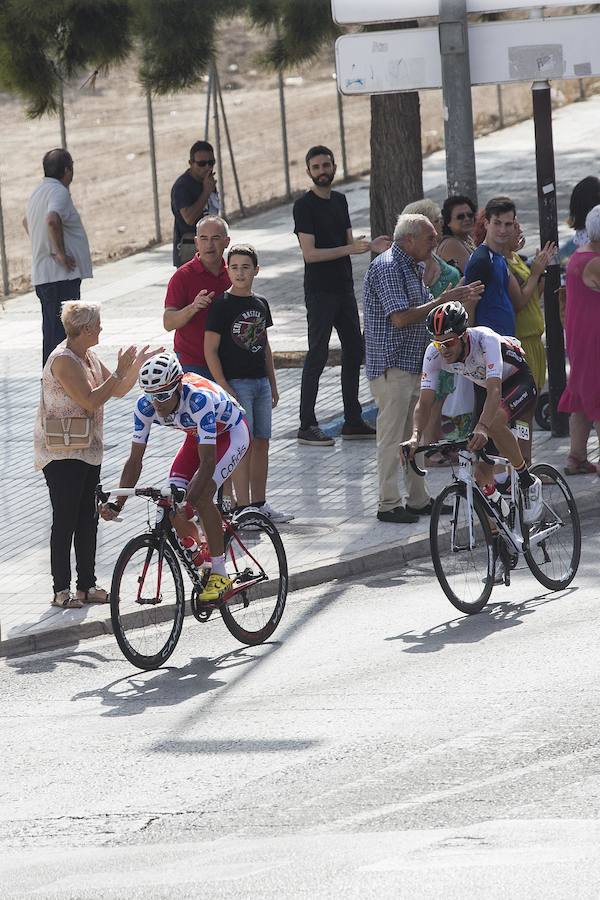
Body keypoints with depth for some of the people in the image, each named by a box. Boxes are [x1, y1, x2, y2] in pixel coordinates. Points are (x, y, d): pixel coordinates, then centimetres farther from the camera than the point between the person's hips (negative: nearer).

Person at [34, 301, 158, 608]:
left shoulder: (89, 357, 11)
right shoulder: (63, 360, -18)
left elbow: (118, 391, 16)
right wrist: (119, 372, -20)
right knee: (65, 521, -6)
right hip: (61, 453, -9)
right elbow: (90, 401, -24)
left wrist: (138, 364, 3)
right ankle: (61, 590, -1)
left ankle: (87, 585, 16)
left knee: (88, 519, 10)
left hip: (87, 452, 9)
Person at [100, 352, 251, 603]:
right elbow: (135, 460, -18)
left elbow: (207, 462, -43)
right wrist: (117, 504, -28)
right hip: (197, 436, 6)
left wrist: (188, 501, -54)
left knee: (200, 495, -28)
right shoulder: (145, 406, -24)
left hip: (231, 432, -6)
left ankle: (220, 575, -17)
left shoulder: (198, 399, -41)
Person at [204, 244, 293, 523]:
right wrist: (224, 387, -16)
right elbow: (210, 349, -10)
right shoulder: (221, 305, -9)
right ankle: (242, 506, -6)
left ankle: (259, 503, 17)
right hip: (236, 382, -6)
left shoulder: (260, 304, 10)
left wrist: (273, 384, 16)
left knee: (262, 443, 9)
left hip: (260, 382, 7)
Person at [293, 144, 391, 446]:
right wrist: (350, 248, -23)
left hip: (343, 288, 8)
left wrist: (370, 246, -3)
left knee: (354, 351, 11)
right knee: (318, 354, -8)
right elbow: (310, 253, -18)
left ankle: (353, 421, 20)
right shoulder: (304, 205, -11)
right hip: (319, 291, -8)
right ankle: (307, 426, -5)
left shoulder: (339, 200, 13)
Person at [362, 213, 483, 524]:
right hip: (391, 366, -10)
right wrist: (442, 301, -20)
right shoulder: (388, 268, -17)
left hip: (413, 365, 10)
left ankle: (418, 499, 22)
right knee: (392, 436, -6)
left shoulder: (412, 267, 16)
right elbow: (401, 317, -24)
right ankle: (389, 505, -1)